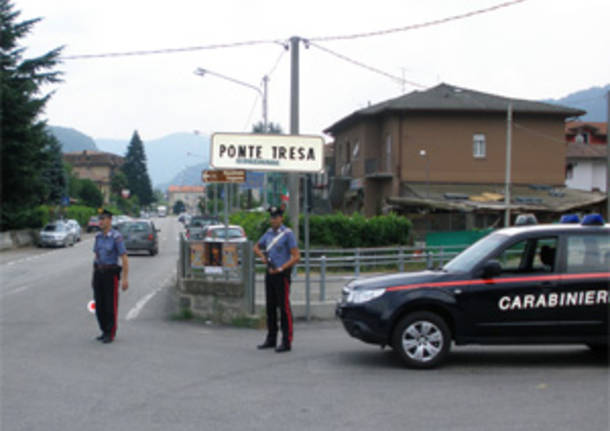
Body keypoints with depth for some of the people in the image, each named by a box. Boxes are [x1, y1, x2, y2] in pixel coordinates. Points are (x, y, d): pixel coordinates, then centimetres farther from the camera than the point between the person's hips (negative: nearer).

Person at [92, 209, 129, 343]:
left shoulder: (116, 237, -13)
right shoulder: (98, 236, 9)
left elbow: (124, 258, -15)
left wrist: (125, 279, -19)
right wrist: (94, 276, 17)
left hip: (111, 273, -7)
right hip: (98, 273, 7)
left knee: (111, 305, -4)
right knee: (99, 305, 8)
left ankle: (110, 335, 4)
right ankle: (105, 332, 20)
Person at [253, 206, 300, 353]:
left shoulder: (287, 234, -9)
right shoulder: (269, 233, 11)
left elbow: (296, 256, -13)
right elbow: (257, 247, 26)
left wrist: (280, 268, -18)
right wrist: (262, 257, 6)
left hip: (281, 275, -7)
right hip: (269, 274, 7)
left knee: (284, 308, -6)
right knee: (270, 307, 11)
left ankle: (287, 342, -4)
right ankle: (271, 339, 20)